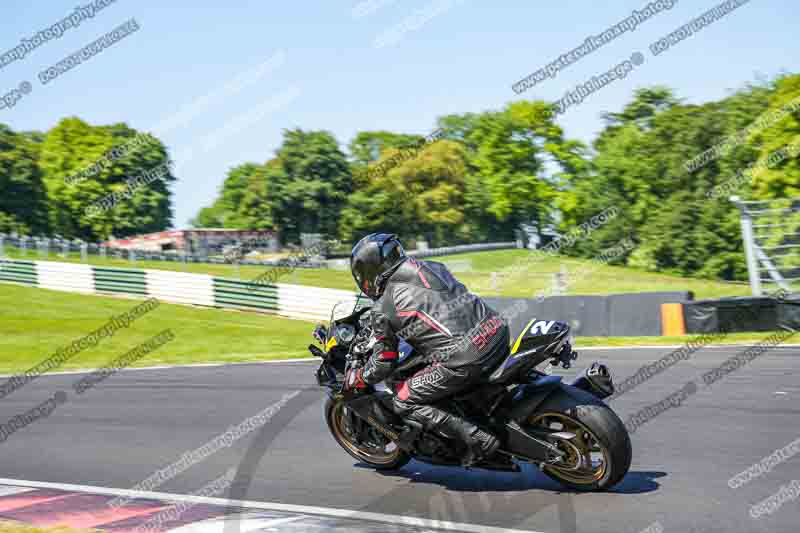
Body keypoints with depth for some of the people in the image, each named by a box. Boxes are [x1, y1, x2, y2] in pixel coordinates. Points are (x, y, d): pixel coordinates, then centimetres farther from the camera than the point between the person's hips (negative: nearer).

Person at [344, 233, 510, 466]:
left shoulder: (383, 309, 2)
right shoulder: (432, 266, 19)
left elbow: (383, 364, 7)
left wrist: (355, 379, 25)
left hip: (463, 359, -7)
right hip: (498, 331, 8)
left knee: (404, 402, 6)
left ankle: (477, 439, -3)